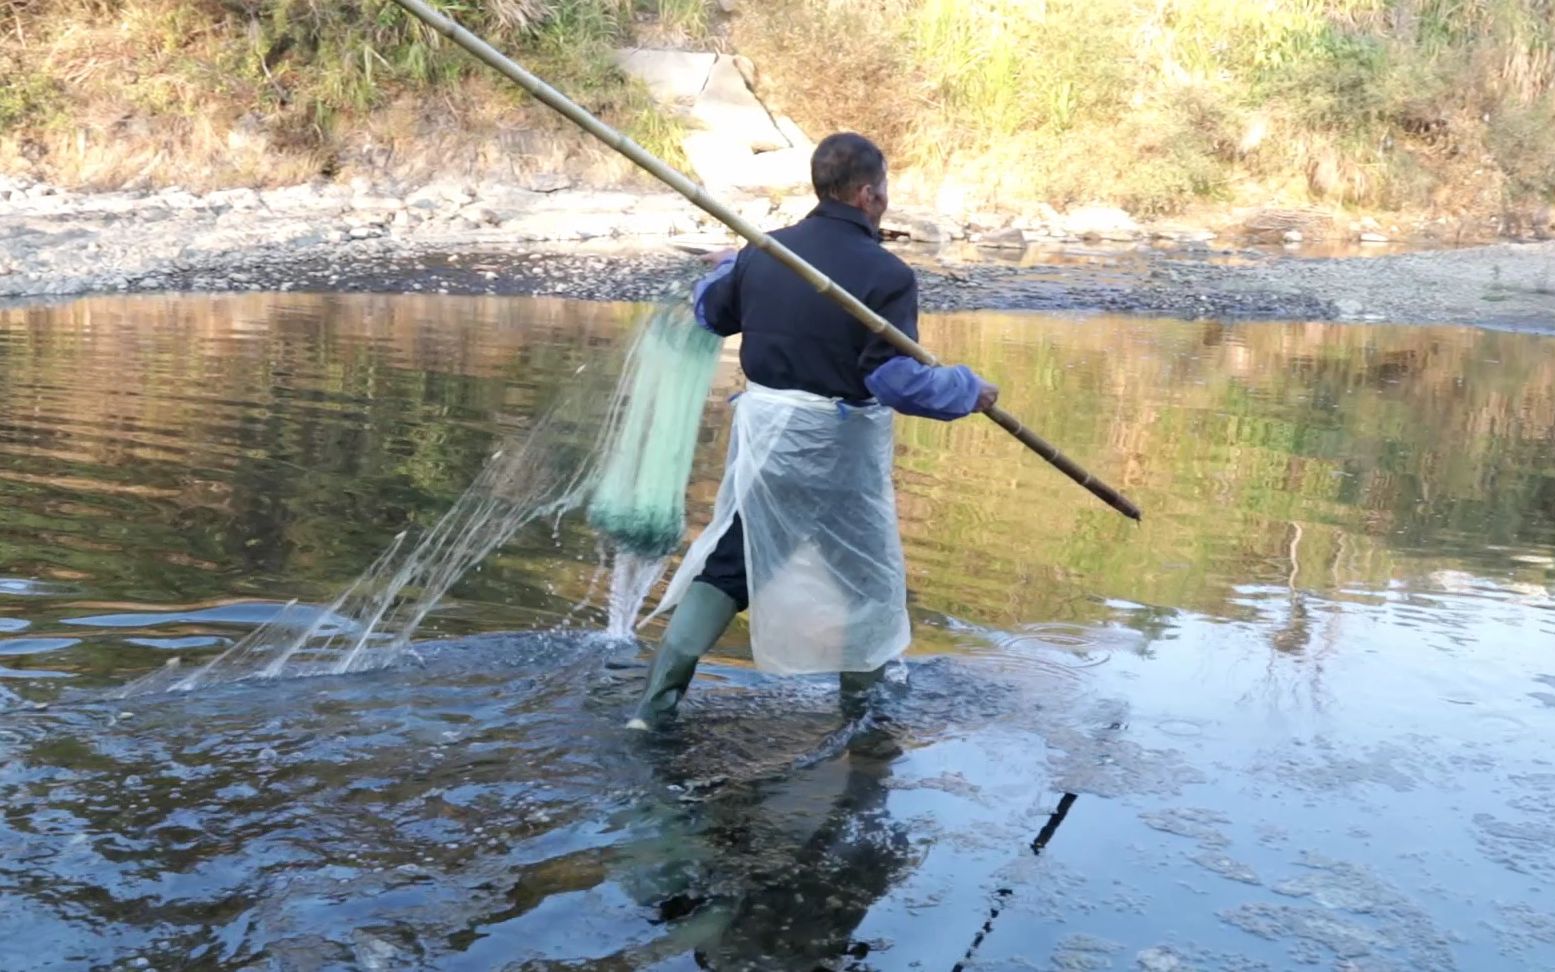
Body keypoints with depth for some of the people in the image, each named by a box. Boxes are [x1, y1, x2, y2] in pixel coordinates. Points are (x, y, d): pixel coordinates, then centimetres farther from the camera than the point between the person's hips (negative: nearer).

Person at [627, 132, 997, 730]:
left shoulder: (764, 253, -1)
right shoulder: (887, 274, -17)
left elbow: (710, 314, 15)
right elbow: (895, 378, -22)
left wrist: (725, 268, 36)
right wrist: (968, 390, -6)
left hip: (764, 428, 4)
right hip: (838, 442, -4)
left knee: (726, 561, 12)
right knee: (867, 565, 19)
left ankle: (657, 700, 7)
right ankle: (863, 687, 36)